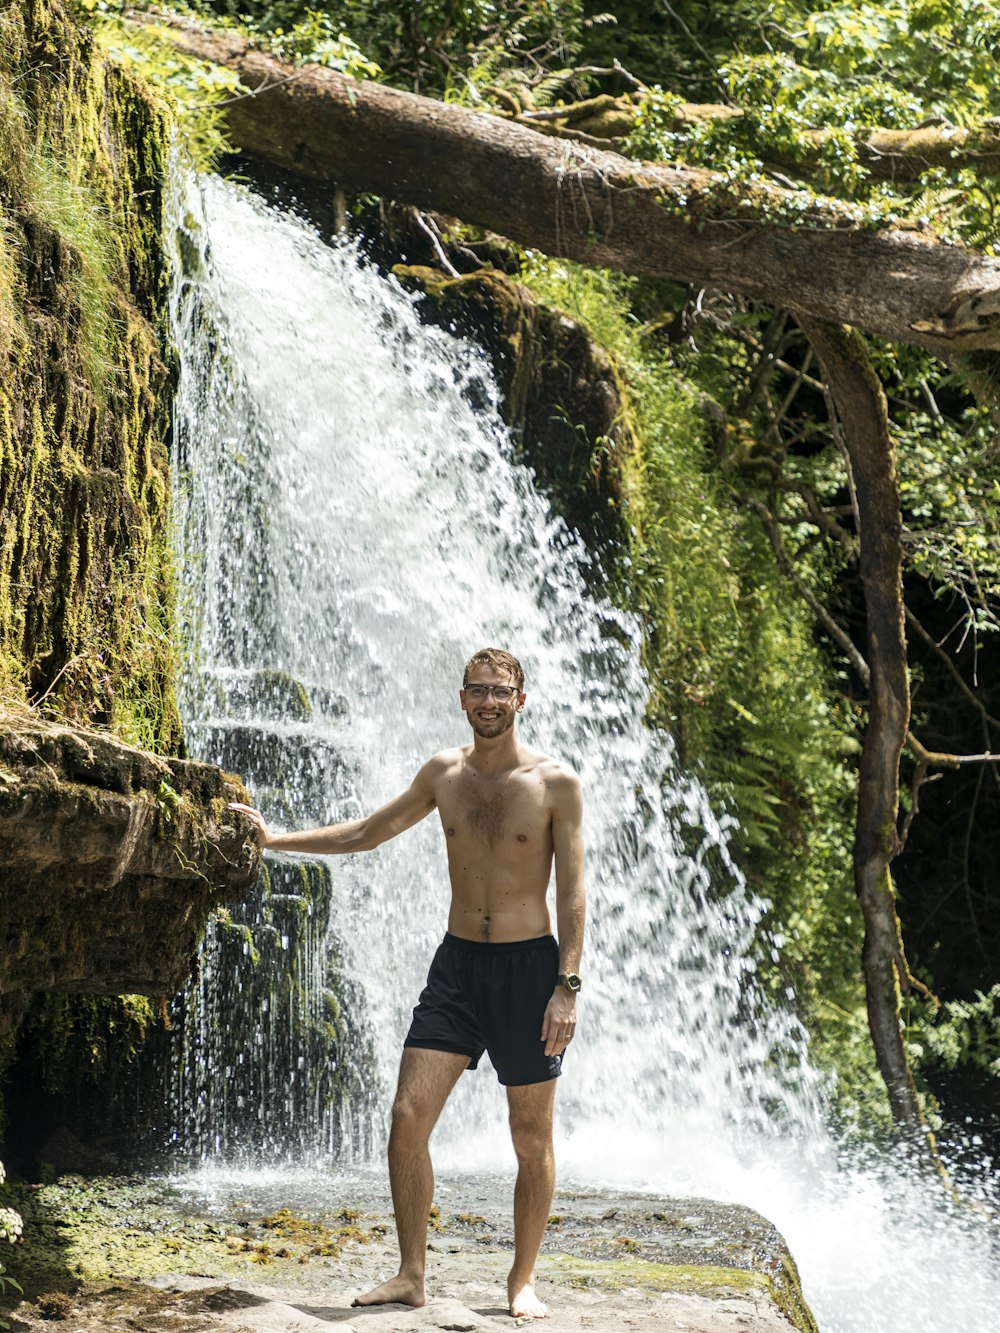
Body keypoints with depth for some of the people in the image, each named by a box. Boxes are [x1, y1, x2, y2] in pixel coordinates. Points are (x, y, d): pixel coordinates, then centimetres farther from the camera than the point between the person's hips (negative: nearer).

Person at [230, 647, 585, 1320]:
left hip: (529, 965, -3)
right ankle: (411, 1276, 6)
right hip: (456, 962, 4)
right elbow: (368, 832, 19)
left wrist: (568, 987, -15)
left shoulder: (556, 783, -7)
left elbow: (572, 892, -8)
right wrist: (277, 840, 16)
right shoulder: (444, 772, 5)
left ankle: (523, 1279, 19)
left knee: (533, 1140, 4)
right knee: (408, 1117, -6)